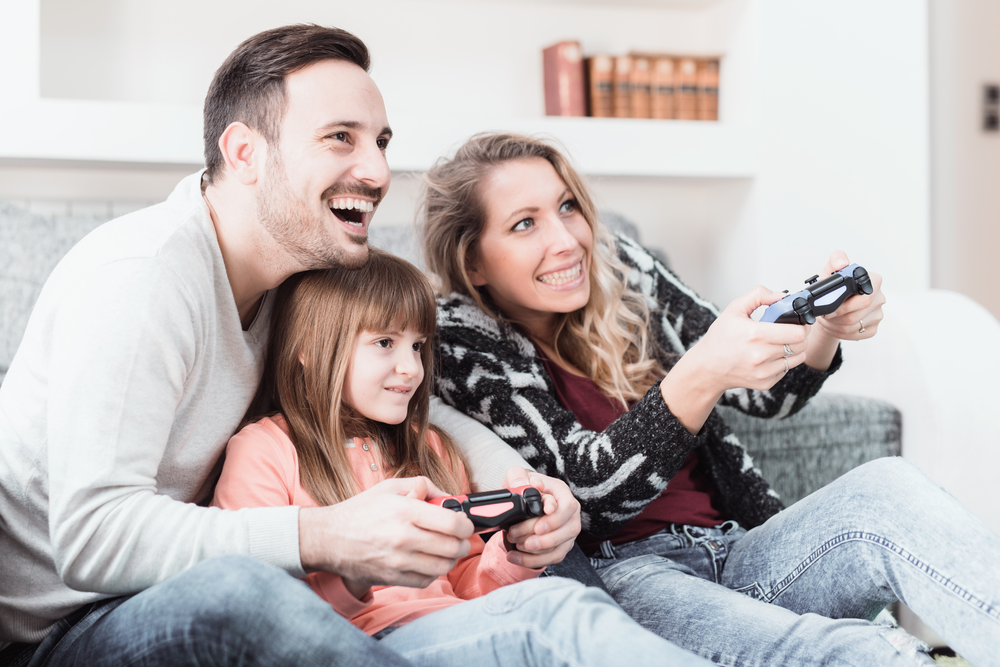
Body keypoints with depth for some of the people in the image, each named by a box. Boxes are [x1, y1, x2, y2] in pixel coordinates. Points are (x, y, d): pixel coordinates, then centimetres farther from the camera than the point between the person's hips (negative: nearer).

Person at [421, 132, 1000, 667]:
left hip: (738, 550, 6)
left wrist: (827, 328, -9)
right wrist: (700, 376, -31)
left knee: (886, 486, -25)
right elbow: (591, 484, -15)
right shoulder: (462, 339, -4)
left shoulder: (619, 268, 9)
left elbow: (766, 393, 13)